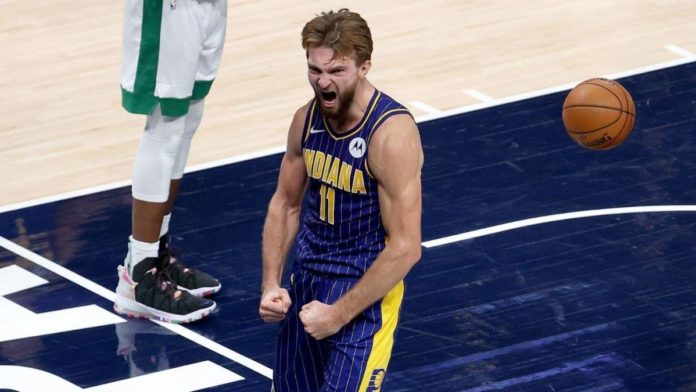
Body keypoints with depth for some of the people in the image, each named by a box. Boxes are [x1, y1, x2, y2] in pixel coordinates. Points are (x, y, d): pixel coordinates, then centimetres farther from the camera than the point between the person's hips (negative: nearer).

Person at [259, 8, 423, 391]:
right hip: (305, 280, 7)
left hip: (365, 291, -7)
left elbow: (405, 248, -22)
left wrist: (339, 313, -19)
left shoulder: (391, 134, -23)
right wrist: (270, 284, 1)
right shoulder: (307, 119, -2)